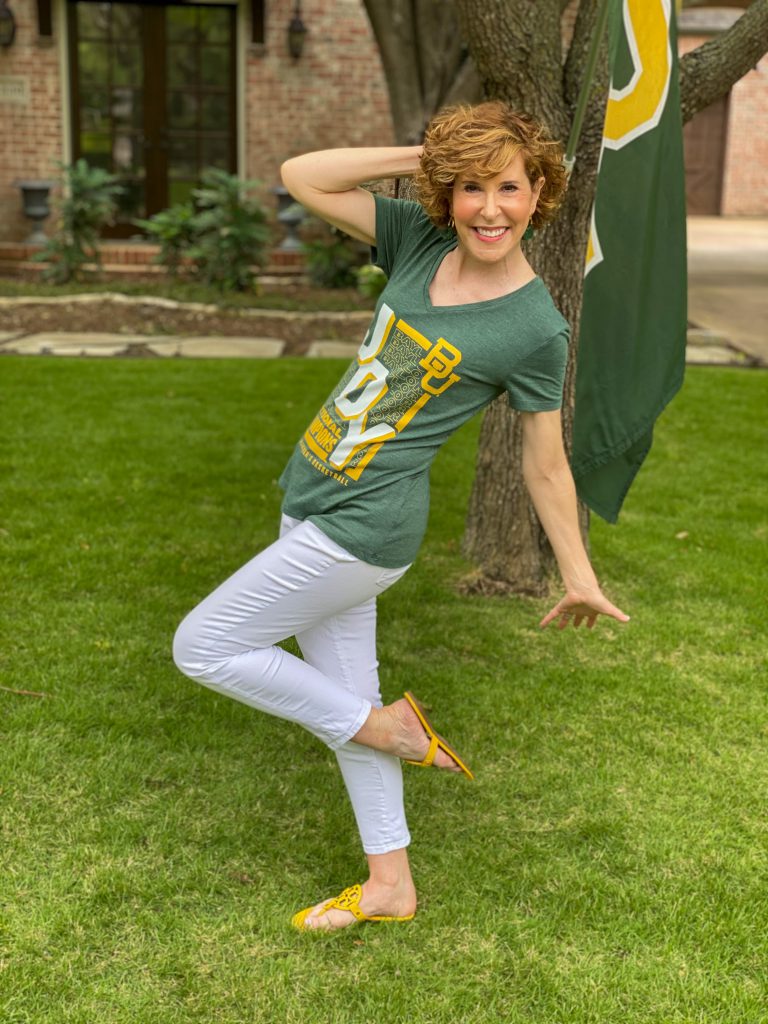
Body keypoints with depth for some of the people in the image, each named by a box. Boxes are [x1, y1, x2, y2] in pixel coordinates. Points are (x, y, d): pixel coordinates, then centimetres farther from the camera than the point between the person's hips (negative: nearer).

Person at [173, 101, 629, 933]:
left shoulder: (535, 327, -14)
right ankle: (390, 887, 33)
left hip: (358, 529, -7)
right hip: (313, 502, 7)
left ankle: (385, 729, 13)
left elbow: (546, 467, -6)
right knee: (342, 694, 16)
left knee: (202, 647, 0)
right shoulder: (420, 241, 0)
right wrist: (425, 156, -8)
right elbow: (301, 177, -2)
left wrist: (579, 579, 1)